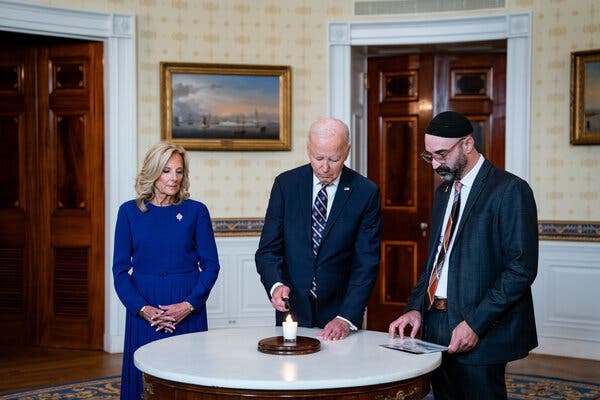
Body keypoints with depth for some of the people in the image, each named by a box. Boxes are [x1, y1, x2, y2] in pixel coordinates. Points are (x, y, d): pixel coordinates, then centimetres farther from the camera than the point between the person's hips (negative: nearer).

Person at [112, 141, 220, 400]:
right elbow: (120, 269, 1)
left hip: (188, 309, 0)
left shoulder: (196, 211, 1)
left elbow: (210, 265, 0)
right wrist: (143, 308, -11)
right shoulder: (129, 211, 2)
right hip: (143, 309, 1)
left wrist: (188, 305, -12)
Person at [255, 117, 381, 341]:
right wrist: (275, 285, -22)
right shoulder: (285, 184, -2)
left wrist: (346, 318, -18)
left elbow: (366, 263, -9)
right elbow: (268, 249, -2)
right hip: (291, 308, 1)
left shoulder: (366, 193, -7)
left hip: (340, 314, -1)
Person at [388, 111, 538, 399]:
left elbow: (522, 268, -15)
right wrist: (415, 308, 3)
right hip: (435, 327, 7)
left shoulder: (510, 190, -10)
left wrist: (475, 324, -19)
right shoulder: (443, 192, 16)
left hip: (480, 333, -7)